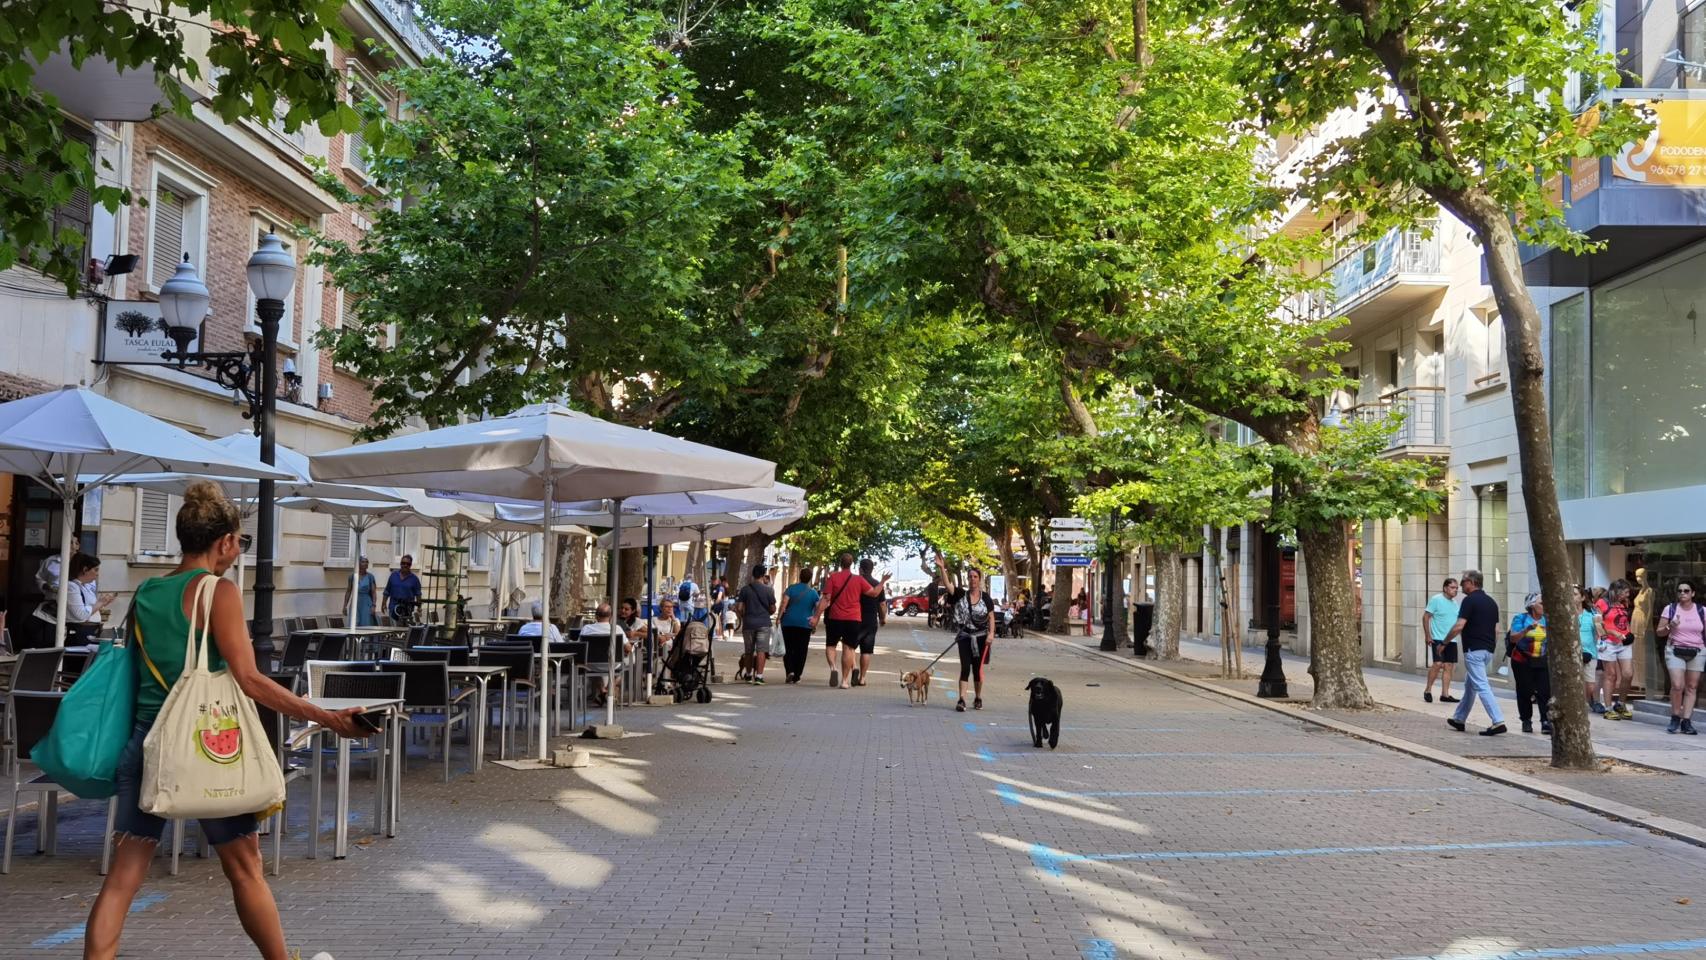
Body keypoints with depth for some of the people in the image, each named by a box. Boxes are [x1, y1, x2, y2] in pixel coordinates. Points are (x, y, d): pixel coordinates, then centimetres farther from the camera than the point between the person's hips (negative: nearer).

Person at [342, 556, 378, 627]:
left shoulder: (370, 577, 1)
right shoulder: (353, 576, 5)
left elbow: (374, 592, -2)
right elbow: (348, 591, 8)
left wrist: (374, 606, -11)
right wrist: (345, 606, 5)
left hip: (367, 604, -2)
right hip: (355, 603, 2)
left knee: (366, 626, -5)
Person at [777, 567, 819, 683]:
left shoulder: (791, 589, 1)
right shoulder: (813, 592, 4)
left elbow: (784, 602, -10)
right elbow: (818, 608, -4)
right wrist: (815, 623, 3)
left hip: (789, 623, 0)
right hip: (805, 625, 0)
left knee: (789, 649, 6)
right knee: (801, 651, 6)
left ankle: (789, 671, -15)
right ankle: (796, 676, 3)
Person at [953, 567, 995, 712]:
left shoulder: (985, 598, 0)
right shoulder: (962, 595, 1)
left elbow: (991, 617, -2)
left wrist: (991, 633, -16)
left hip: (980, 637, 0)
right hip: (965, 637, 0)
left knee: (978, 668, 9)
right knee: (965, 668, -9)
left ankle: (978, 698, 25)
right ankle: (961, 700, -13)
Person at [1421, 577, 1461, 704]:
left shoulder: (1455, 602, 13)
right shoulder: (1436, 600, -7)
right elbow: (1425, 617, -8)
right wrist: (1427, 635, -13)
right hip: (1438, 639, -7)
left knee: (1449, 666, 4)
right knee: (1438, 664, -14)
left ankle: (1445, 694, 9)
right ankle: (1427, 690, 1)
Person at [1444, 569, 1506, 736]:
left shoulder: (1470, 600, -11)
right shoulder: (1491, 602, 14)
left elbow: (1459, 626, -17)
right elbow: (1496, 630, 15)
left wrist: (1444, 642, -5)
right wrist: (1492, 649, 22)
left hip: (1474, 650, -9)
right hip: (1488, 650, 9)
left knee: (1481, 686, -10)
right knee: (1470, 684, 18)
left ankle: (1498, 722, -19)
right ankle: (1459, 719, 27)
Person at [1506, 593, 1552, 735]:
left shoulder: (1547, 620, 6)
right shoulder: (1521, 619, -4)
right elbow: (1513, 638, -15)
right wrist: (1527, 630, -27)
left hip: (1542, 662, 2)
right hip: (1523, 661, -2)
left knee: (1545, 691, -7)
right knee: (1525, 692, 4)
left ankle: (1546, 722, -8)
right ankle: (1526, 721, 16)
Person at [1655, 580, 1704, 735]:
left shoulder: (1702, 611, 5)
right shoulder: (1670, 609, 2)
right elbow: (1659, 632, 6)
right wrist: (1670, 627, -14)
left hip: (1697, 652, 1)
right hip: (1675, 651, -1)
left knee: (1692, 687, -1)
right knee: (1677, 685, -13)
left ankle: (1686, 721, 4)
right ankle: (1675, 718, 4)